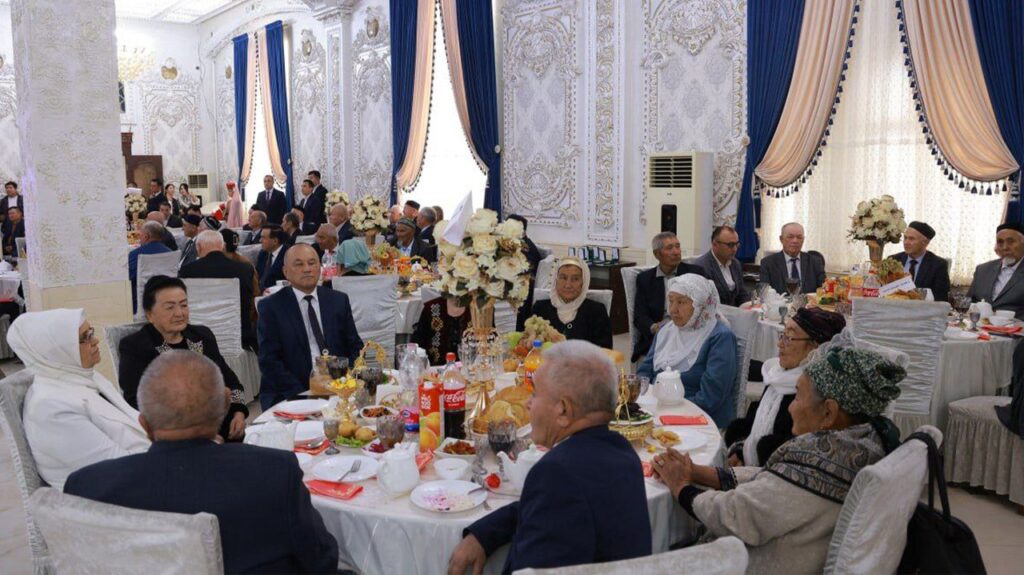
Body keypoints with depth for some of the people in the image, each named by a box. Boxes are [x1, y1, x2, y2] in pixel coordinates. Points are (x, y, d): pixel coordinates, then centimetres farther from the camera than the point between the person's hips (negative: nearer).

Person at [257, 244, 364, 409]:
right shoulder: (271, 306, 2)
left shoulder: (339, 300, 11)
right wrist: (302, 394, -17)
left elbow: (355, 347, 12)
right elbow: (269, 360, -5)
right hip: (289, 395, -3)